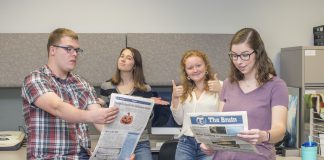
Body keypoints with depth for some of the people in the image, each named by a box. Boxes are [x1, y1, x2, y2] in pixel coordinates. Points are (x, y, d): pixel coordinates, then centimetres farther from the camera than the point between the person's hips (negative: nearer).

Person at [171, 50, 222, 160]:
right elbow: (179, 121, 13)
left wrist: (221, 92, -19)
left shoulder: (219, 86, -4)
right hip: (186, 143, 4)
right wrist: (174, 98, 1)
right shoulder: (184, 91, 13)